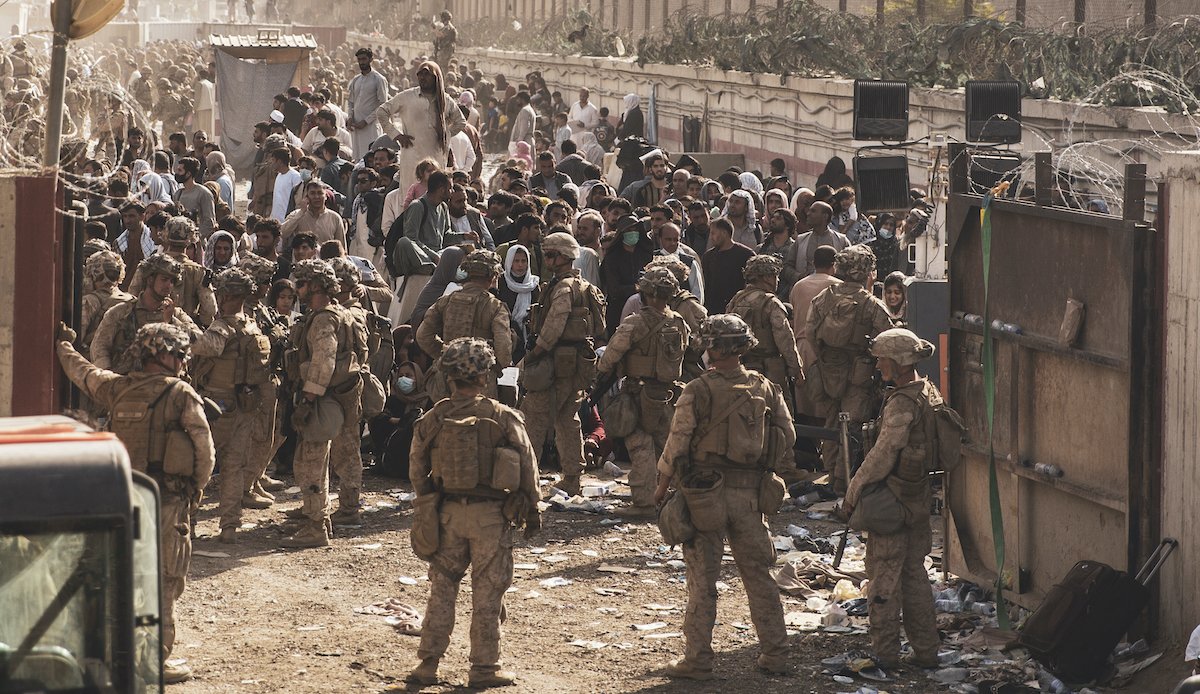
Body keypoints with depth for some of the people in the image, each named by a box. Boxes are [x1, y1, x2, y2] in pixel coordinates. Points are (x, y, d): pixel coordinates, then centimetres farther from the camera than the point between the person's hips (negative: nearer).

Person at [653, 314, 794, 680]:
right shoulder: (765, 389, 2)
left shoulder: (698, 391, -12)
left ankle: (697, 660, 5)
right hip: (749, 495, 4)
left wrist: (663, 485, 3)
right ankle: (774, 654, 16)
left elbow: (678, 444, -11)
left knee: (702, 579, 2)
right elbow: (787, 437, 7)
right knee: (758, 574, 13)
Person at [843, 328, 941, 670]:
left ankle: (885, 653, 6)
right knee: (914, 573, 15)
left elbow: (883, 455, -21)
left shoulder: (902, 403, -21)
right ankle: (925, 650, 19)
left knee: (884, 576, 1)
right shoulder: (929, 392, 7)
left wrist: (854, 491, -12)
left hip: (893, 499, -9)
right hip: (919, 498, 9)